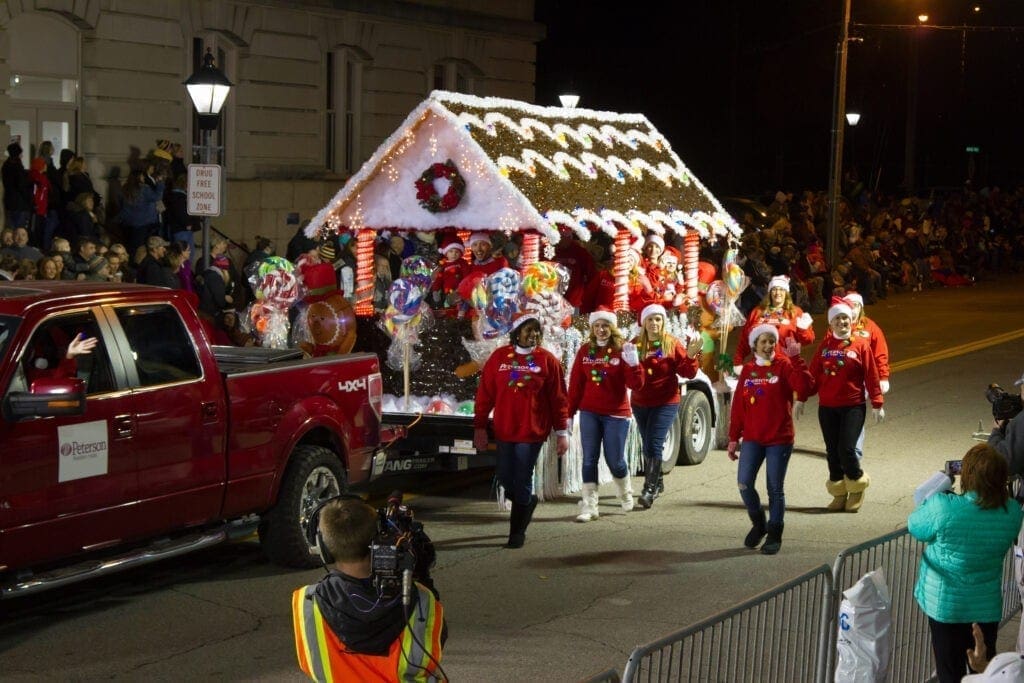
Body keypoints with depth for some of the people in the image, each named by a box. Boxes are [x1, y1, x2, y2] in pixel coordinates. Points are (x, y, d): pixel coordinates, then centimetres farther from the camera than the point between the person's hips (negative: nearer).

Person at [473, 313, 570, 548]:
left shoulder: (547, 359, -1)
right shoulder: (499, 357, 3)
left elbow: (558, 398, 0)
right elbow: (485, 394, 4)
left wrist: (562, 432, -2)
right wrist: (479, 427, 2)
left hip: (532, 432, -3)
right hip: (504, 431, 3)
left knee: (522, 481, -1)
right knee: (505, 478, 9)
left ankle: (517, 532, 10)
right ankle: (528, 502, 40)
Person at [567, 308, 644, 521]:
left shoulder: (622, 351, -5)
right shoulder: (585, 351, 4)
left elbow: (636, 385, -10)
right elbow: (576, 383, 7)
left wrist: (633, 363, -26)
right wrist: (570, 412, 6)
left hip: (616, 414, -2)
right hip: (589, 413, 2)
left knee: (615, 460, 3)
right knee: (589, 459, 0)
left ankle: (626, 495, 32)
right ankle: (589, 506, 3)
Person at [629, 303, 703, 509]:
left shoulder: (673, 344, -4)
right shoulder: (636, 344, 2)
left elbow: (688, 373, -4)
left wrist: (691, 356, -21)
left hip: (665, 402, -4)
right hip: (640, 403, 4)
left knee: (653, 446, -13)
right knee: (647, 446, 15)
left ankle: (650, 491, -14)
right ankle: (656, 483, 34)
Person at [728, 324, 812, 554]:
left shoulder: (784, 365, -3)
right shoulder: (748, 370, 7)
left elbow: (803, 386, -22)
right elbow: (738, 405, 8)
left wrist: (795, 358, -27)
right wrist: (733, 438, 8)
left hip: (779, 439, -3)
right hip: (752, 438, 3)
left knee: (775, 488, 2)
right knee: (744, 483, -4)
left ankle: (774, 534, 15)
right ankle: (758, 523, 20)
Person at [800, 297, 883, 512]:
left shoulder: (861, 345, -2)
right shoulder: (825, 345, 7)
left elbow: (871, 376, -2)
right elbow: (813, 374, 7)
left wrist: (877, 404, -4)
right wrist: (801, 399, 5)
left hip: (853, 406, -4)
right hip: (827, 408, 4)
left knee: (846, 448, -13)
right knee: (832, 451, 5)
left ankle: (857, 488, 10)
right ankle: (839, 494, 18)